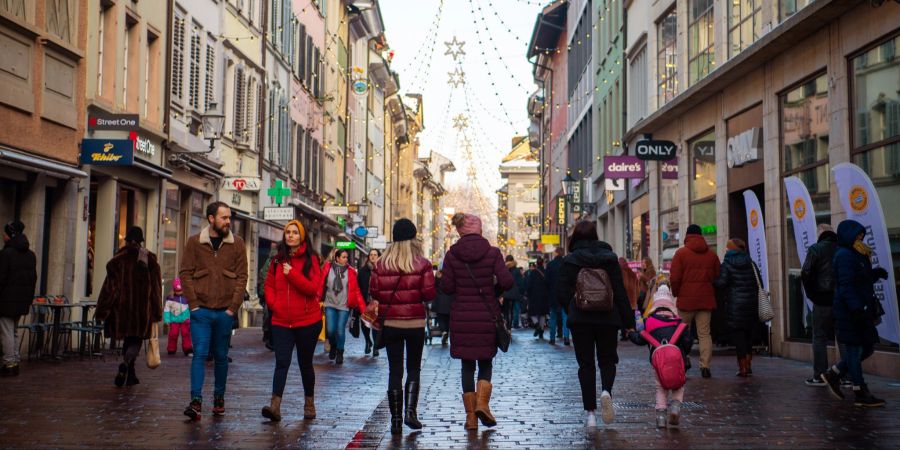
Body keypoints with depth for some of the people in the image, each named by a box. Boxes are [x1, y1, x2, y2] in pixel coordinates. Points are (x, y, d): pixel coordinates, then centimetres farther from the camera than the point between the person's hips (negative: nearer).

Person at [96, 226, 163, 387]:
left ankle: (130, 374, 18)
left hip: (122, 306, 1)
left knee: (127, 339, 15)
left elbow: (111, 285, -4)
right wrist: (156, 313, 7)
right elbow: (156, 286, 1)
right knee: (135, 340, 4)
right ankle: (126, 363, -25)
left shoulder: (118, 259, -1)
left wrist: (103, 310, 0)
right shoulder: (149, 259, 0)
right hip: (142, 307, -1)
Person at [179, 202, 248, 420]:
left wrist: (233, 307, -5)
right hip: (201, 311, -1)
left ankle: (219, 398, 24)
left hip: (225, 311, 1)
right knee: (200, 354, -8)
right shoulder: (195, 242, 2)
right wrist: (193, 303, -8)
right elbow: (185, 274, 1)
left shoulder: (237, 244, 4)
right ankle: (196, 401, -8)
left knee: (221, 356, 10)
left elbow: (242, 277, 2)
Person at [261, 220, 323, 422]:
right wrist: (273, 303, -1)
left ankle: (309, 404, 27)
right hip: (281, 321, 2)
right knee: (281, 362, -9)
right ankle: (275, 405, -17)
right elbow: (269, 284, 15)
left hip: (307, 321, -2)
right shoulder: (278, 259, 9)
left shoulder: (311, 259, -4)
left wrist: (292, 273, -19)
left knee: (305, 363, 11)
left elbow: (313, 288, -14)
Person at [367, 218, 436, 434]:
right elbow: (429, 294, -10)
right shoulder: (422, 264, -7)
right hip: (415, 322, -1)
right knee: (413, 368, 13)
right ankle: (410, 411, -2)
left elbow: (374, 294, -2)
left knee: (394, 370, 7)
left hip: (390, 323, 1)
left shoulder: (381, 264, -2)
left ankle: (396, 419, 6)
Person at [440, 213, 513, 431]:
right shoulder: (492, 252, -6)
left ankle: (470, 415, 11)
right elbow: (507, 282, -12)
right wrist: (494, 288, 8)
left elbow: (447, 288, -4)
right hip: (487, 316, -1)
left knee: (467, 366, 10)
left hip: (461, 317, 1)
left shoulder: (452, 255, -3)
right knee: (486, 363, 14)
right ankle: (482, 402, -8)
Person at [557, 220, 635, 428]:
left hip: (580, 319, -1)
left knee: (586, 364, 6)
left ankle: (590, 412, 2)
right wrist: (628, 320, 3)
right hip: (608, 318, 1)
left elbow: (563, 295, -4)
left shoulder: (569, 261, -2)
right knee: (607, 360, 15)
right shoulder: (610, 257, 0)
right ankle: (606, 391, -15)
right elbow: (620, 292, -2)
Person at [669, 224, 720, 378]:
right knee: (704, 333, 3)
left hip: (686, 298, -2)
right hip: (706, 300, 3)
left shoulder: (681, 253, -3)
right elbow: (717, 277, 11)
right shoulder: (712, 255, 7)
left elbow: (674, 278, -7)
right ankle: (705, 366, -2)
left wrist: (676, 294, 7)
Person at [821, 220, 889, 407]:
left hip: (859, 310, 10)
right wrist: (857, 309, -28)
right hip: (850, 312, -10)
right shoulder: (845, 256, -14)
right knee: (855, 349, -3)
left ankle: (833, 374, 22)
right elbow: (846, 286, -22)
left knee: (867, 347, 14)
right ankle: (861, 393, 3)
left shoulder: (855, 255, 17)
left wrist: (876, 273, 4)